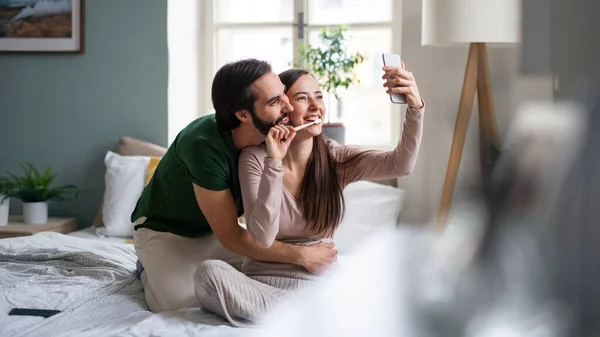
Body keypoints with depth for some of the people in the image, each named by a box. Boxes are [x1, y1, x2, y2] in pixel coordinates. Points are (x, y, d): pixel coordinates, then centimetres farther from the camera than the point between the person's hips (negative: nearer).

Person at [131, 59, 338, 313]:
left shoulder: (266, 140, -17)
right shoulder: (205, 146, -36)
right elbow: (231, 236, -31)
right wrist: (301, 255, -32)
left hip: (215, 232, 6)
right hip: (166, 232, -6)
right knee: (184, 306, -25)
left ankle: (198, 269, 15)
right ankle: (150, 270, 7)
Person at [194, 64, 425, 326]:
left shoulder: (336, 159, -2)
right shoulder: (255, 158, -8)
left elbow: (400, 164, -19)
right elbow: (263, 238, -19)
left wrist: (415, 107, -35)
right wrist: (274, 163, -25)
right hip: (263, 279, 0)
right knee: (209, 272, -32)